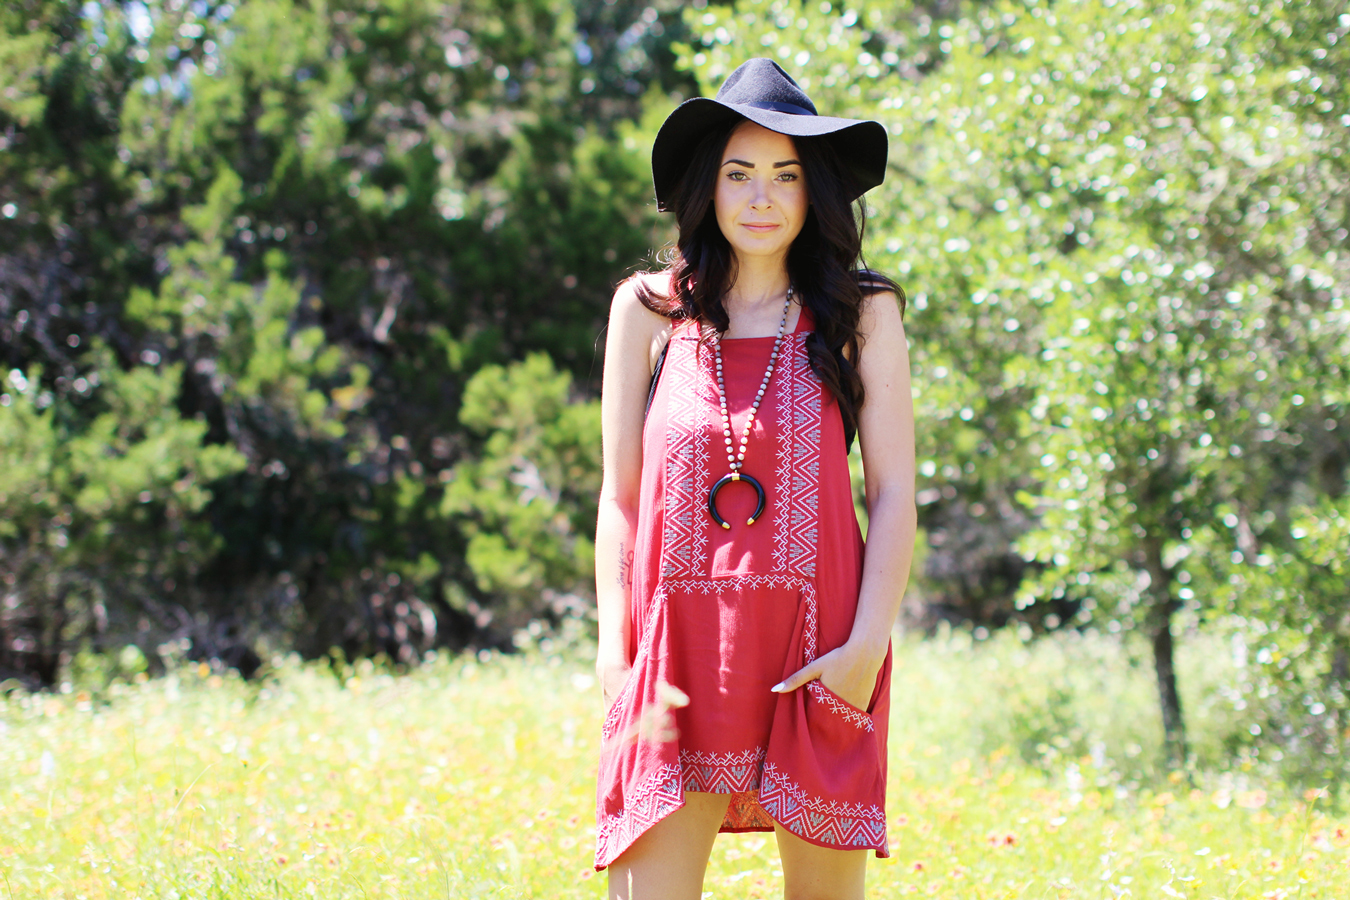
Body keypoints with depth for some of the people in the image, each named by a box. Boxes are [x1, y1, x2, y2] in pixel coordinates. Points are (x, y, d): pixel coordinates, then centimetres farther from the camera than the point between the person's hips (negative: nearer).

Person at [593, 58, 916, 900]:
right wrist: (616, 655, -1)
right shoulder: (650, 311, 8)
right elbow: (620, 495, 8)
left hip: (817, 658, 0)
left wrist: (868, 645, -9)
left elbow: (894, 492, 3)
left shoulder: (861, 313, 6)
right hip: (679, 653, 0)